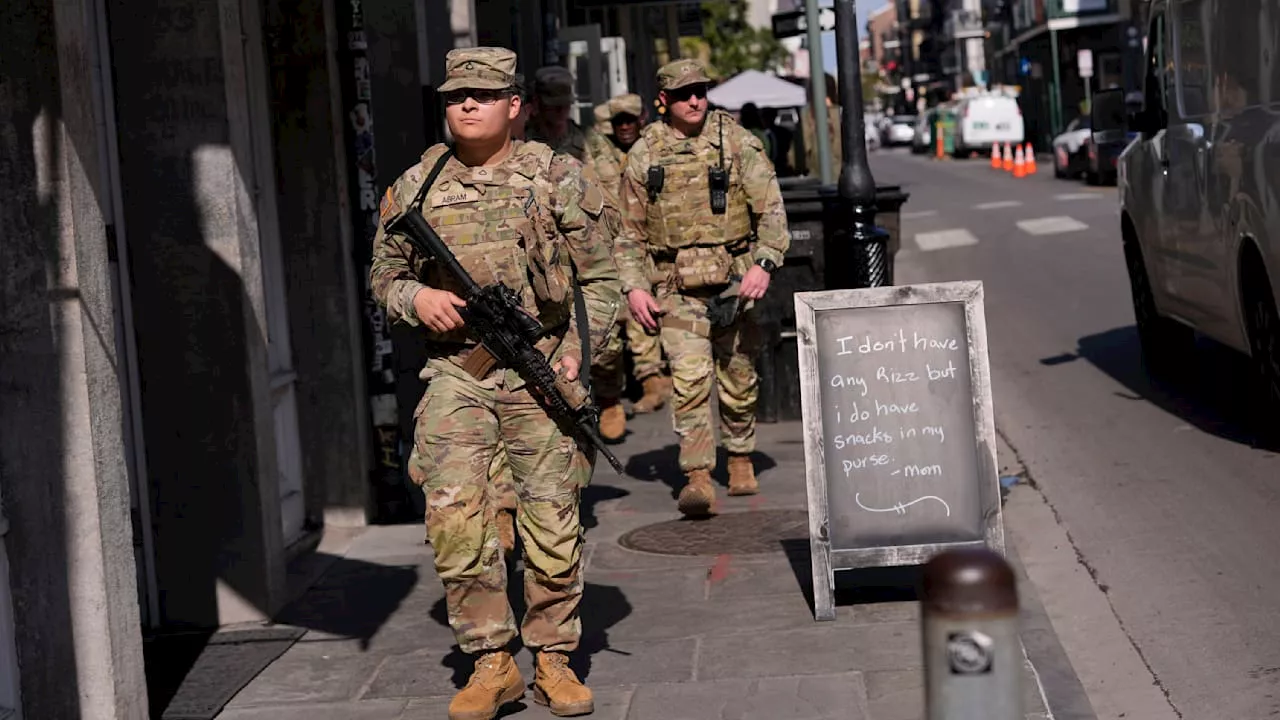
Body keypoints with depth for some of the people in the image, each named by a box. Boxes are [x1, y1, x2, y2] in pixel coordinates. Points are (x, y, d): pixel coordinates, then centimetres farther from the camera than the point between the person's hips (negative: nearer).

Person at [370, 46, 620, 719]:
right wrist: (415, 296, -5)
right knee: (454, 517, -10)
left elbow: (600, 279, 5)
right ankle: (490, 662, 2)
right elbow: (383, 274, 17)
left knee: (554, 524, 2)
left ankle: (553, 659, 17)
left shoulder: (557, 178, 3)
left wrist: (578, 350, -7)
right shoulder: (417, 186, 7)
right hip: (456, 373, 1)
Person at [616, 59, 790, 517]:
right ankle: (697, 477, -15)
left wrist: (764, 263, -15)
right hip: (677, 287, 0)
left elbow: (771, 209, -1)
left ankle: (740, 458, 31)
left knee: (739, 379, 10)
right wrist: (633, 286, -1)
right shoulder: (645, 154, 5)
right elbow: (630, 230, 11)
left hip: (735, 278, 1)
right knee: (689, 377, -14)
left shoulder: (736, 142, 2)